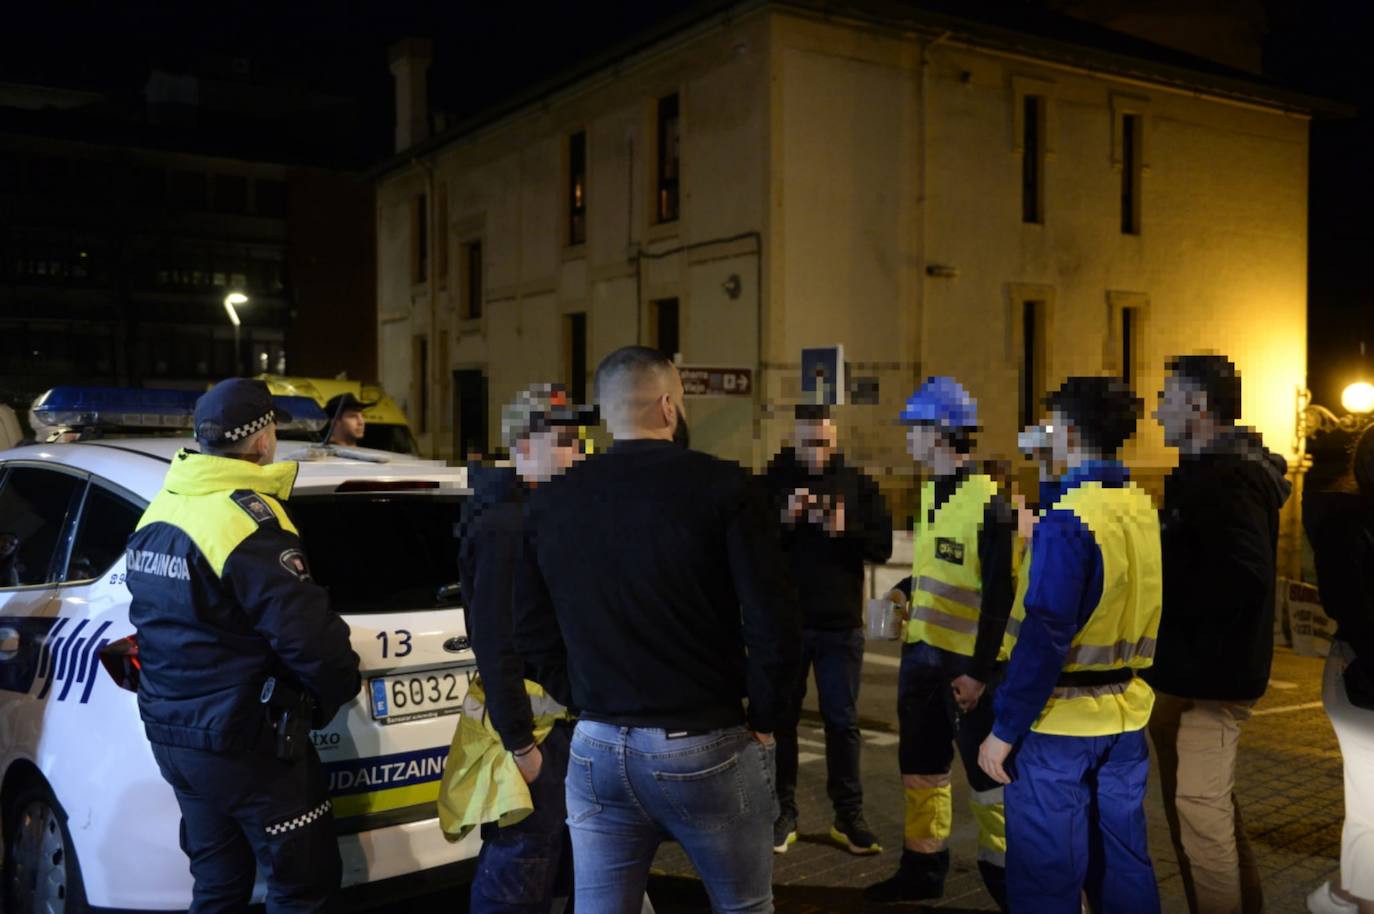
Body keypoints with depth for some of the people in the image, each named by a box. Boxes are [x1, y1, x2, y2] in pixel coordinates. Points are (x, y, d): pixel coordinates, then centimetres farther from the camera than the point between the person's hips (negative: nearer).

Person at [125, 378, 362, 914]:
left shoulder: (157, 514, 7)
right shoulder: (246, 519, -22)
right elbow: (306, 631, -25)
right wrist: (342, 687, -7)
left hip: (172, 733, 9)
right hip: (244, 741, -9)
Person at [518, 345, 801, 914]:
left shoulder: (550, 500, 1)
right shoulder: (722, 487, -10)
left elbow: (528, 620, 4)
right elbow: (774, 624, -15)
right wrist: (763, 719, 0)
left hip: (597, 749, 3)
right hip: (705, 747, -3)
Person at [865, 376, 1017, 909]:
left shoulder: (987, 501, -15)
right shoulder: (926, 494, 9)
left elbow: (1000, 594, -17)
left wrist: (980, 669, -18)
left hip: (968, 660, -8)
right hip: (920, 651, 8)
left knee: (985, 773, 3)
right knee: (921, 770, 17)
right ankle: (922, 868, 30)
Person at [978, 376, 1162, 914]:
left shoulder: (1068, 515, -19)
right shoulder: (1147, 510, 4)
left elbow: (1045, 633, -21)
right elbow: (1150, 618, 10)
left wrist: (1004, 729, -16)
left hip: (1062, 722, -7)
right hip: (1128, 715, 7)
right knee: (1123, 859, 18)